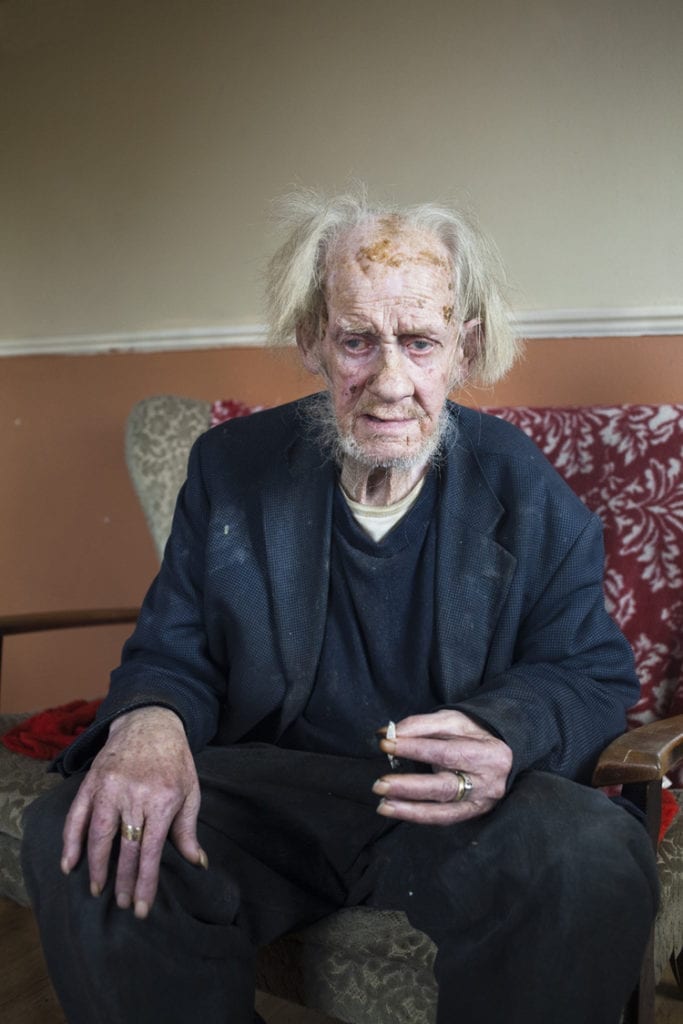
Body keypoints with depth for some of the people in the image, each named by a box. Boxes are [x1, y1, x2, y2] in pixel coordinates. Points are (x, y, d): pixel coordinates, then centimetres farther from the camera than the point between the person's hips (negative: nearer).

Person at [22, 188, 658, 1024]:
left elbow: (592, 675, 1)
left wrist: (505, 741, -24)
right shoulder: (230, 468, 2)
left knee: (597, 857, -33)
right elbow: (171, 654, 6)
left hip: (455, 811, 0)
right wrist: (148, 720, -21)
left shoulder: (526, 491, -3)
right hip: (266, 789, 2)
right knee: (74, 841, -25)